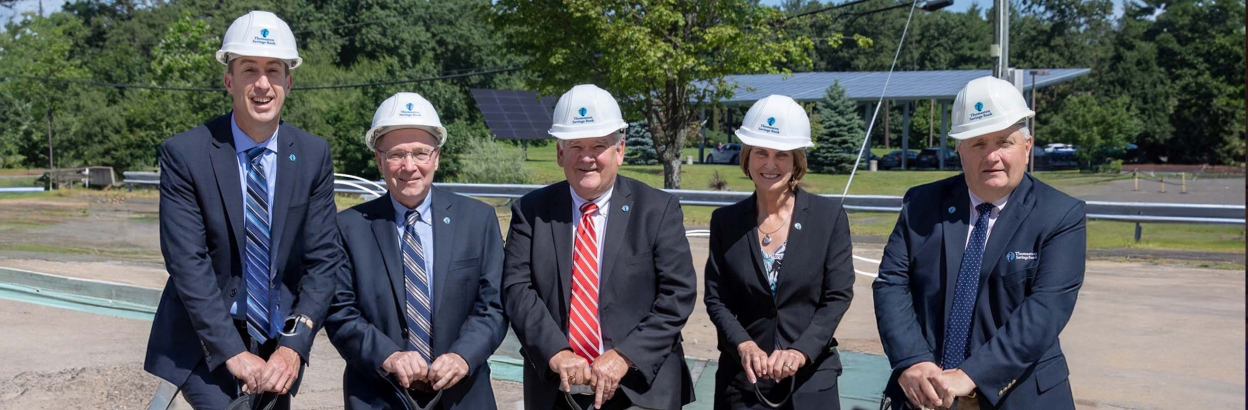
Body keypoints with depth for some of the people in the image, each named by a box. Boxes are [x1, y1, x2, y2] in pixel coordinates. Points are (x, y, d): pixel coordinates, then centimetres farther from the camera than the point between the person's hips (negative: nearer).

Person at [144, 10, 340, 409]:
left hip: (279, 346, 3)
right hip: (204, 345, -3)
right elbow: (187, 263, -14)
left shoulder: (314, 155, -3)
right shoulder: (184, 154, -11)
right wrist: (233, 353, -18)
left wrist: (294, 346, -15)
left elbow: (322, 258, -4)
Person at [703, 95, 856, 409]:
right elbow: (715, 297, 1)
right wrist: (744, 345, -16)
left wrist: (800, 351, -18)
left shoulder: (830, 216, -3)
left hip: (811, 378, -1)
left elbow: (838, 295, -6)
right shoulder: (725, 220, 1)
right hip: (742, 377, 1)